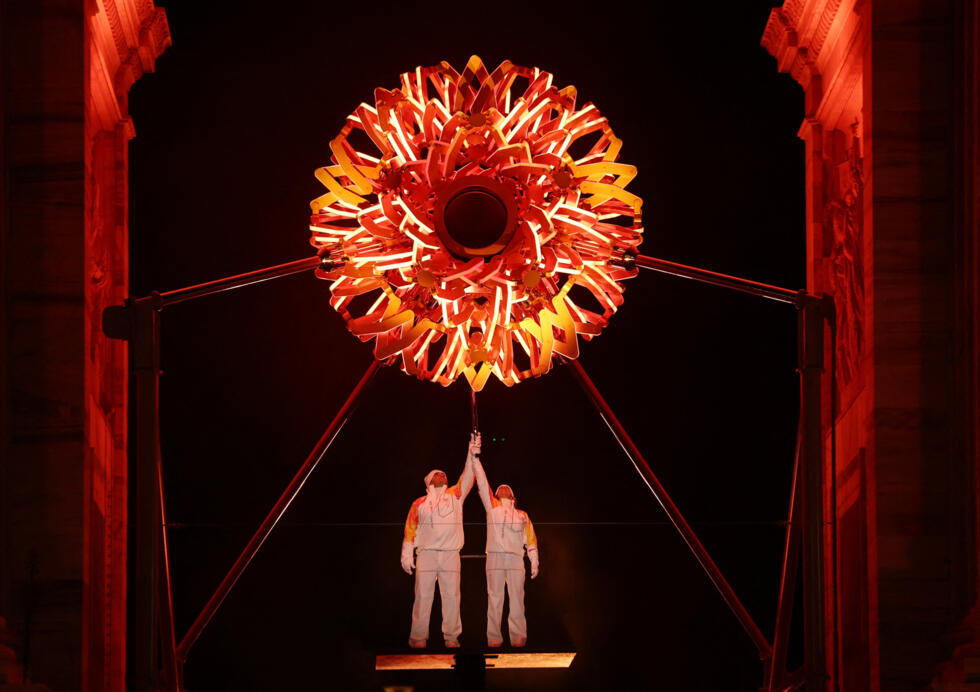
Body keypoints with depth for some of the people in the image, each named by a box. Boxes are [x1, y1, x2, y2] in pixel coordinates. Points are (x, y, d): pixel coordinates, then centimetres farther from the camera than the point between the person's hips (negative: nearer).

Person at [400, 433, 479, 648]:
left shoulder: (455, 496, 12)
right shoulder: (419, 504, 10)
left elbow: (467, 478, -1)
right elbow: (410, 530, 10)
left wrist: (472, 455, -15)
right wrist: (407, 555, 3)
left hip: (451, 555, 1)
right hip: (426, 554, -1)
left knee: (451, 596, 0)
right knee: (423, 596, -2)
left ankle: (451, 637, 4)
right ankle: (418, 637, 1)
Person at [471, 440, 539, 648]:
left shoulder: (522, 515, 19)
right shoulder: (492, 507, 14)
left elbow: (530, 538, 17)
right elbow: (482, 484, 6)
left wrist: (534, 561, 5)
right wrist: (475, 457, -1)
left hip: (516, 559, 1)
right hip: (495, 558, -1)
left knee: (517, 598, -4)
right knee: (494, 599, -3)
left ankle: (518, 637, -3)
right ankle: (494, 637, -3)